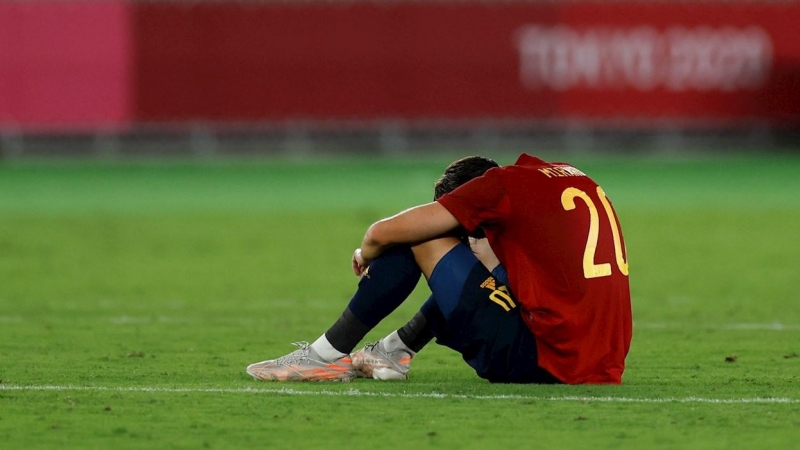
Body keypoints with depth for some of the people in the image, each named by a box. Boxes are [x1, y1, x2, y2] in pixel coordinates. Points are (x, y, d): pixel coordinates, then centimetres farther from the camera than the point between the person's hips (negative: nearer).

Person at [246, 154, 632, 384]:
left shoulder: (504, 184, -3)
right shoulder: (577, 180, 17)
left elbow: (384, 233, 1)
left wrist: (365, 255, 21)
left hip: (548, 364, -8)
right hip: (606, 368, 8)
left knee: (419, 238, 2)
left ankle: (326, 355, 10)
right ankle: (396, 349, 32)